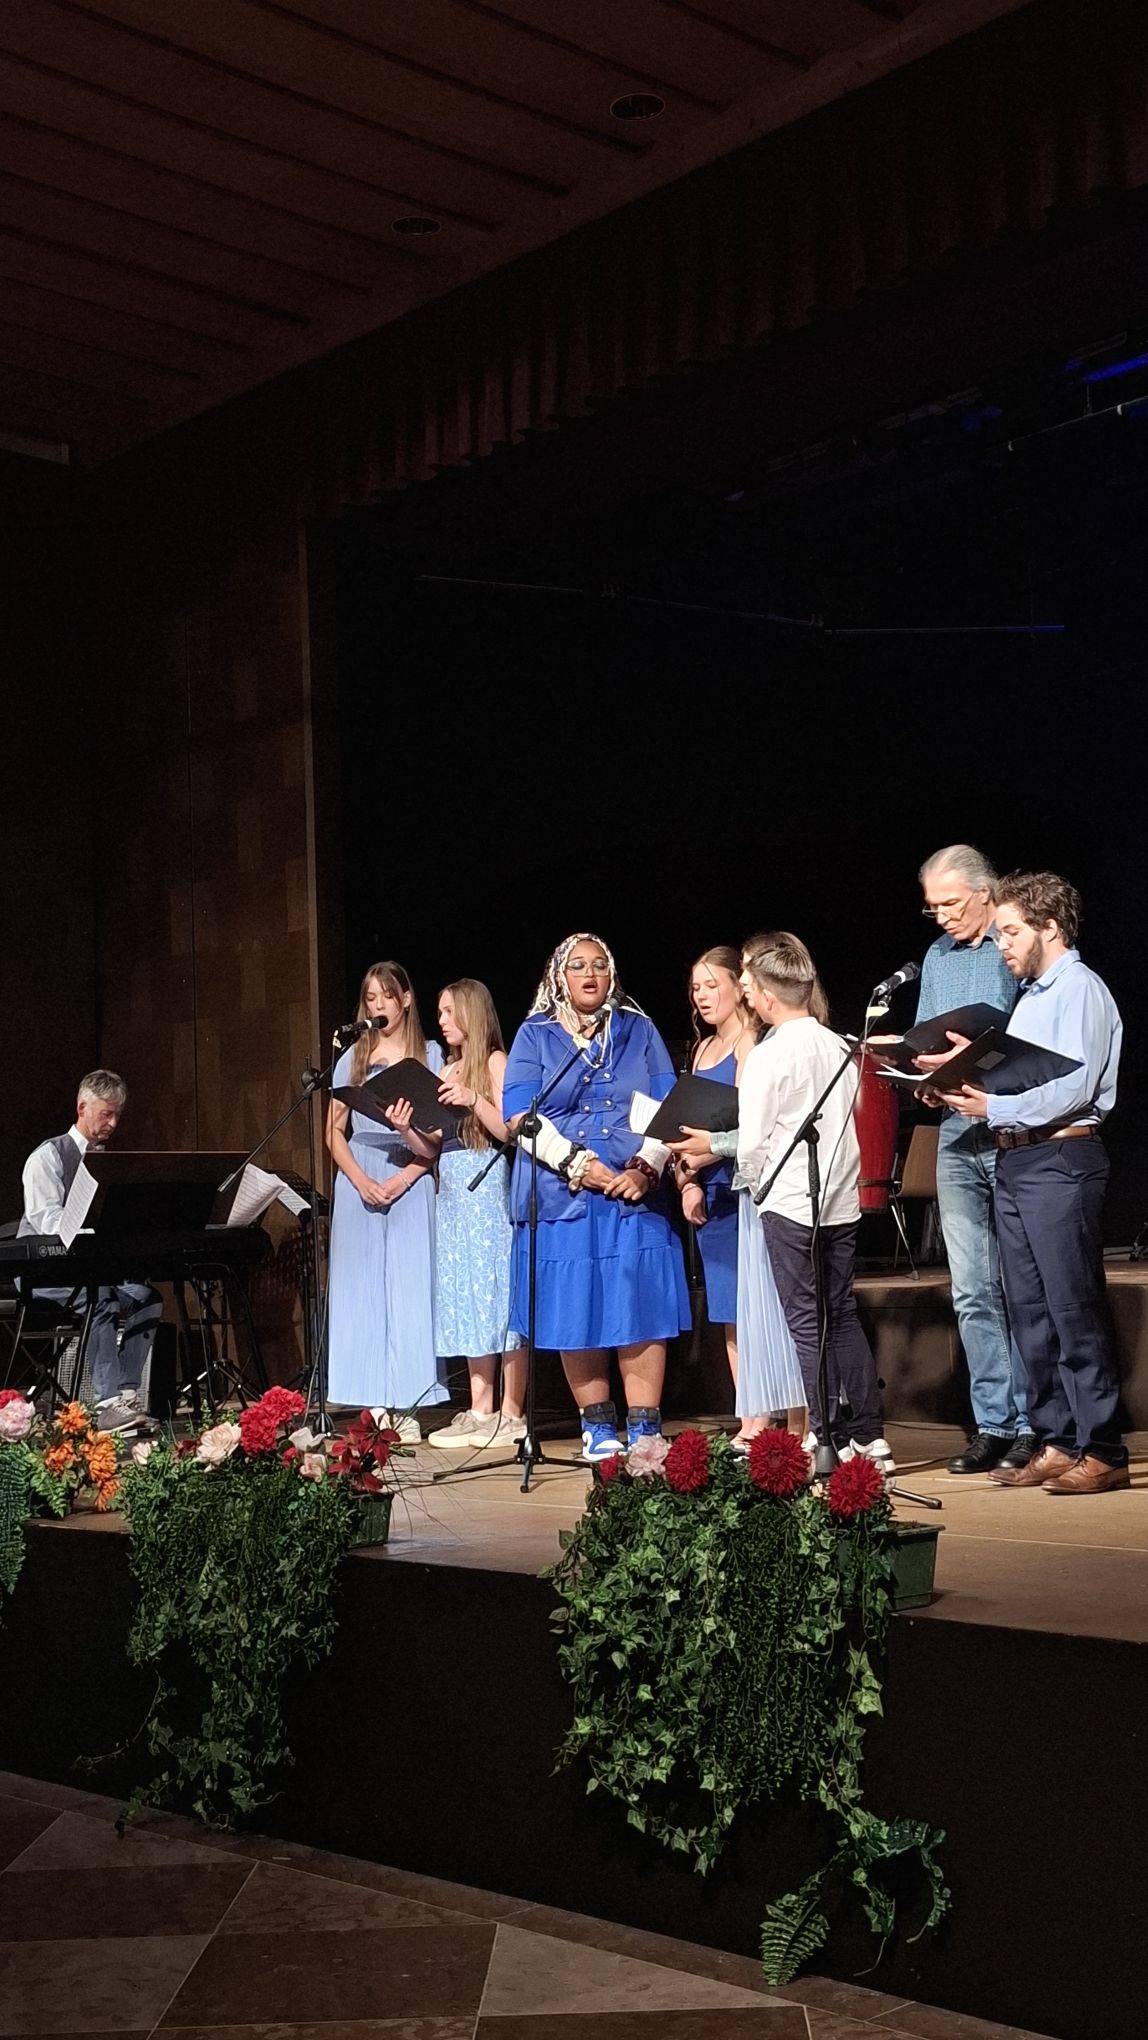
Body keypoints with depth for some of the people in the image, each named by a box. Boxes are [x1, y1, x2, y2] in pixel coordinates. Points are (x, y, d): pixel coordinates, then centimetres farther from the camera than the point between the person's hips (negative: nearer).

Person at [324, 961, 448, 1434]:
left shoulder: (429, 1055, 7)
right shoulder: (352, 1059, 13)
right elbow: (335, 1132, 9)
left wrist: (405, 1177, -12)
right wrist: (361, 1181, -7)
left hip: (411, 1182, -2)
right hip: (359, 1182, 2)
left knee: (409, 1290, -6)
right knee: (362, 1290, -2)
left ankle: (405, 1406, -5)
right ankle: (371, 1405, -1)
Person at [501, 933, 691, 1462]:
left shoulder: (638, 1030, 12)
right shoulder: (535, 1035, 7)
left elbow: (667, 1105, 5)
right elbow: (519, 1114, -3)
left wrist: (646, 1167, -11)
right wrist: (578, 1165, -14)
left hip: (633, 1194, 1)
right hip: (561, 1195, -1)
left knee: (641, 1309, -3)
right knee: (575, 1311, 1)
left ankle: (644, 1430, 1)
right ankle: (597, 1427, 12)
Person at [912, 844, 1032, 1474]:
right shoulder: (937, 956, 16)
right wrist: (917, 1062, 0)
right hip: (957, 1135, 6)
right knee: (972, 1291, 5)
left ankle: (1031, 1423, 5)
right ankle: (993, 1424, 10)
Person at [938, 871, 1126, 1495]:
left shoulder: (1080, 989, -7)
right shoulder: (1030, 996, 21)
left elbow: (1074, 1086, -18)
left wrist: (993, 1108, -18)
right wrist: (968, 1090, 2)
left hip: (1059, 1159, -9)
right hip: (1014, 1160, 9)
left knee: (1074, 1309, -7)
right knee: (1029, 1309, 9)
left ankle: (1102, 1452, -3)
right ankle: (1057, 1444, 15)